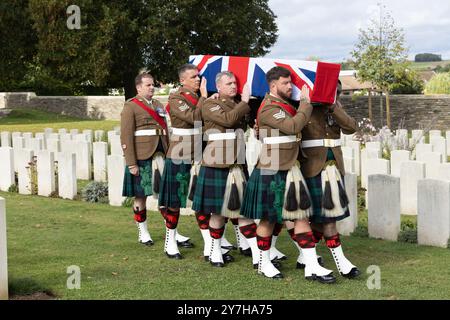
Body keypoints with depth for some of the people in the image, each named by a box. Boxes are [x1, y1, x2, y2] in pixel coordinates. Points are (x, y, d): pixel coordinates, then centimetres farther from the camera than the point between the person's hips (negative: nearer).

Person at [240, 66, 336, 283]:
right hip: (271, 173, -9)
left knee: (302, 215, 3)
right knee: (268, 219, 5)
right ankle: (264, 263, 21)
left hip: (289, 171, 9)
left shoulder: (285, 105, 17)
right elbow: (293, 126, -26)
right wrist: (306, 103, -15)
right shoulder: (269, 109, -15)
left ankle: (311, 266, 3)